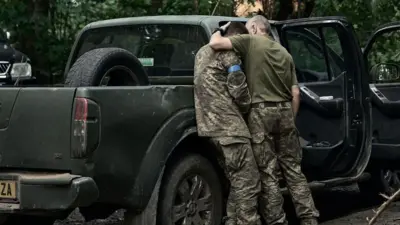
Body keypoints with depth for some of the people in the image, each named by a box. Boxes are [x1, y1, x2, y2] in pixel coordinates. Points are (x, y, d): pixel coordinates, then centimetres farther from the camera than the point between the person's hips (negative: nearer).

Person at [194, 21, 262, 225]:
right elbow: (238, 87, -7)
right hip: (229, 125, -9)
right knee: (247, 182, -9)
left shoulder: (203, 52, 23)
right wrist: (246, 106, 10)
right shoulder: (228, 52, -5)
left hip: (212, 123, 9)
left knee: (237, 181, 15)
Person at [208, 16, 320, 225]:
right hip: (284, 110, 5)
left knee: (268, 173, 0)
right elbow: (295, 93, 13)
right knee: (293, 169, 11)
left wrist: (221, 30, 10)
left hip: (261, 111, -5)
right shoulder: (284, 52, 18)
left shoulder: (250, 41, 1)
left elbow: (215, 43, -11)